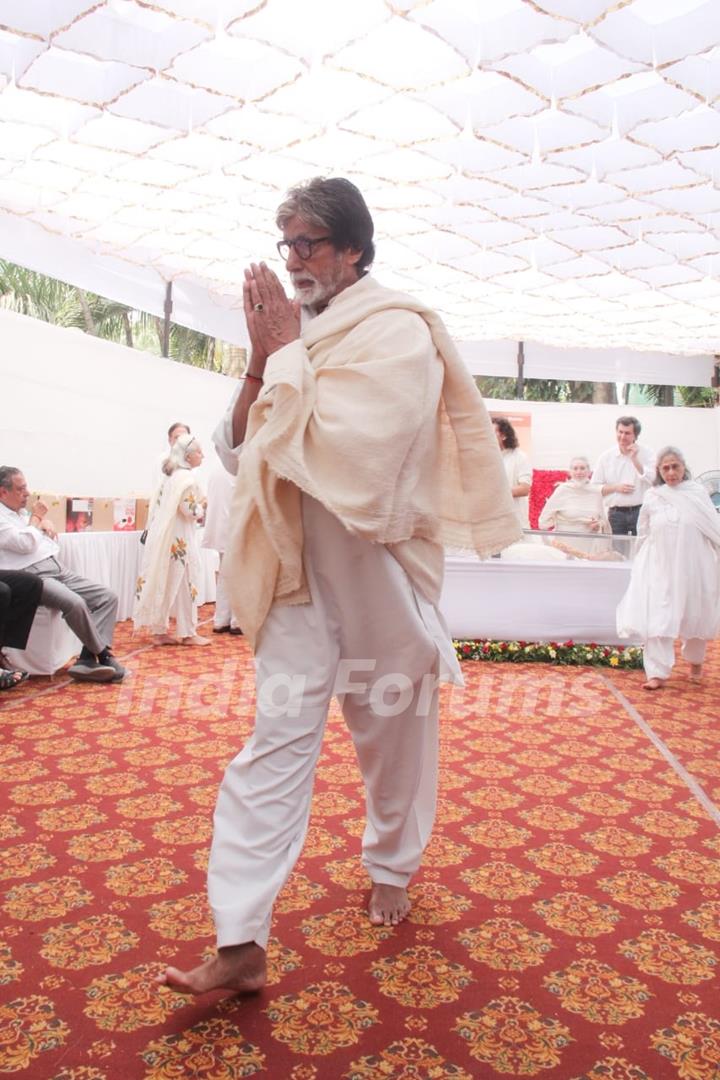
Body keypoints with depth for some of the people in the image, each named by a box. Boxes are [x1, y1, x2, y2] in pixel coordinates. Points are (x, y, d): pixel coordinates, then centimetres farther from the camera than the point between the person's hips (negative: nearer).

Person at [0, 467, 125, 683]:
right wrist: (36, 517, -1)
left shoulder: (21, 513, 22)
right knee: (75, 603, -35)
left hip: (58, 569, 9)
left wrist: (44, 520, 14)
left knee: (108, 597, -8)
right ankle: (103, 655, -15)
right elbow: (25, 544, -18)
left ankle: (87, 660, -18)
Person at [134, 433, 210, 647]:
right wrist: (203, 507, 0)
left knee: (164, 582, 10)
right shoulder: (187, 479, -14)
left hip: (165, 537, 9)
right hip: (179, 539, -9)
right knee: (184, 582, -1)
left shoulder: (171, 477, 15)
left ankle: (160, 631, 14)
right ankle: (188, 633, 5)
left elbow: (159, 506, 17)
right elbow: (191, 511, -21)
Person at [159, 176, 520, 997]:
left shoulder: (398, 333, -10)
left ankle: (391, 867, 40)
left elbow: (343, 448, -24)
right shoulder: (297, 332, 8)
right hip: (299, 569, 4)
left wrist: (286, 354, -15)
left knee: (393, 727, 13)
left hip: (379, 567, -4)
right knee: (278, 733, -1)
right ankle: (241, 943, 5)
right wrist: (262, 361, -6)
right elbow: (238, 450, 7)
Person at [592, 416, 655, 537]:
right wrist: (616, 488, -9)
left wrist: (634, 459, -12)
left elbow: (653, 481, -12)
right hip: (616, 513, 2)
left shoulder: (647, 454, 1)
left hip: (640, 512, -1)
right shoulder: (606, 456, 5)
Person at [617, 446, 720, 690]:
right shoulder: (652, 497, 0)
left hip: (694, 568, 0)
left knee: (696, 618, 15)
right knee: (657, 620, -6)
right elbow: (643, 533, 10)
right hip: (661, 568, 0)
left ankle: (694, 660, 42)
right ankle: (657, 672, 1)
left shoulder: (698, 493, -3)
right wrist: (644, 563, 13)